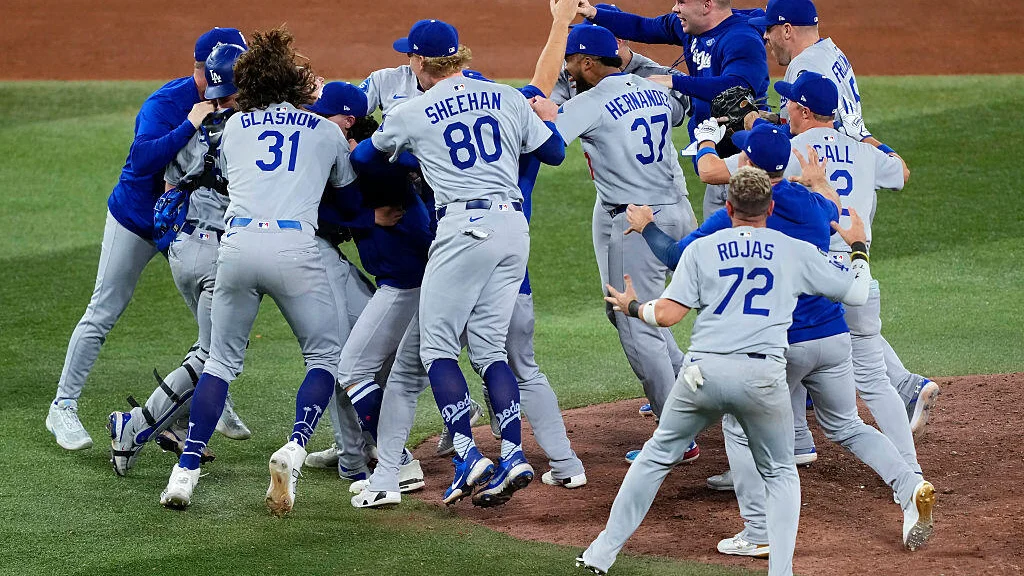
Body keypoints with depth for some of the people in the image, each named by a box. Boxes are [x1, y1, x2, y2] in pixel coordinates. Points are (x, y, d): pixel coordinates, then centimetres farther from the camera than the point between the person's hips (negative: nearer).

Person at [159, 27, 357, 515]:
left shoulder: (234, 126, 22)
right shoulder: (326, 131, 19)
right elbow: (347, 184, 36)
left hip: (238, 242, 2)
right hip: (295, 246, -2)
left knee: (221, 359, 14)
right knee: (325, 355, 12)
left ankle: (187, 470, 2)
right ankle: (295, 449, -11)